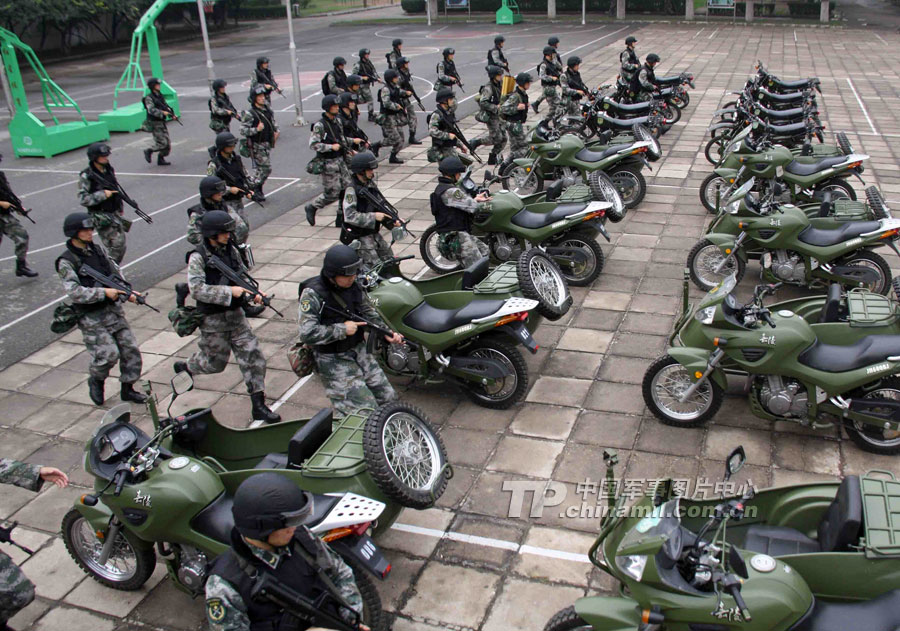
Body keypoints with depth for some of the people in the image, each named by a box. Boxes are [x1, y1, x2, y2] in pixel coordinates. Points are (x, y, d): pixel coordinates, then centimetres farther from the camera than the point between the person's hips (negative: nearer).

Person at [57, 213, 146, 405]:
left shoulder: (98, 250, 8)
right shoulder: (66, 262, -11)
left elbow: (116, 271, 16)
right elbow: (75, 292, -20)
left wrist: (127, 292, 1)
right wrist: (104, 292, -25)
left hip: (113, 310, 6)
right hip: (91, 318, -6)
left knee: (130, 348, 3)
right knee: (108, 353, -13)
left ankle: (127, 389, 18)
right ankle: (96, 381, 18)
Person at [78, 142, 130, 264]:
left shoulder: (109, 170, 7)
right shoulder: (86, 176, -14)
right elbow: (83, 199, -18)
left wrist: (120, 207, 23)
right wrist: (103, 195, -22)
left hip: (115, 214, 7)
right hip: (101, 217, -7)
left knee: (121, 246, 9)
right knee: (115, 246, -11)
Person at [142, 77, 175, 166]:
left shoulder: (160, 96, 12)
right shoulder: (149, 98, -12)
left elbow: (166, 106, 17)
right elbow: (151, 110, -26)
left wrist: (172, 115, 2)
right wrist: (162, 113, -36)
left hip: (162, 122, 8)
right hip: (155, 124, -8)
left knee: (167, 143, 5)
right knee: (161, 142, -11)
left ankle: (161, 159, 16)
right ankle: (148, 151, 10)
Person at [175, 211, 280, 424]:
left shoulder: (231, 250, 3)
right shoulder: (198, 257, -16)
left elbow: (243, 275, 15)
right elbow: (197, 290, -24)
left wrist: (253, 292, -4)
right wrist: (229, 292, -27)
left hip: (235, 314, 5)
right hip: (213, 320, -5)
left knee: (253, 357, -1)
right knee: (216, 362, 10)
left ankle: (259, 406, 5)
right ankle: (184, 368, 42)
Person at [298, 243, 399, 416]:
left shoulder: (354, 286, 0)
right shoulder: (313, 293, -20)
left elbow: (369, 313, 14)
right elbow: (307, 334, -28)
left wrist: (386, 332, -1)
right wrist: (342, 329, -22)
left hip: (358, 350, 7)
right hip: (333, 360, -7)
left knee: (388, 397, 8)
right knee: (365, 409, -16)